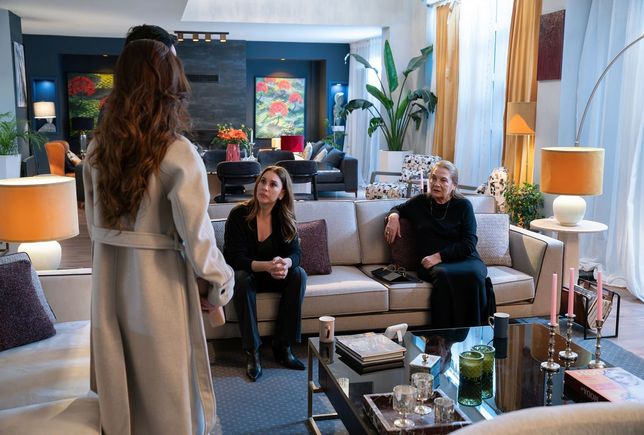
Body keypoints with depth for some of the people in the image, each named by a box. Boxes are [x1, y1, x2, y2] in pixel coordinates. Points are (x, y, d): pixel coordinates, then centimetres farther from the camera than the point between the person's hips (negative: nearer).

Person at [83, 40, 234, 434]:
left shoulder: (98, 147, 0)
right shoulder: (179, 154, -18)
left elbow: (94, 222, 8)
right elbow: (196, 237, -18)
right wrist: (222, 281, -3)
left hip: (109, 278, 5)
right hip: (157, 280, -5)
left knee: (120, 379, 21)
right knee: (167, 386, 12)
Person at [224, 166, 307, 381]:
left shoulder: (286, 217, -8)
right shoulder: (239, 215, -19)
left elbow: (295, 253, -12)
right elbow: (236, 259, -24)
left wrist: (286, 263, -38)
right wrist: (267, 266, -41)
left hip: (272, 276, 3)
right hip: (245, 273, -3)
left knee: (299, 274, -24)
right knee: (241, 279, -36)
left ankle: (283, 347, -19)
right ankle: (252, 352, -29)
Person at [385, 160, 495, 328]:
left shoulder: (463, 205, 8)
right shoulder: (420, 202, 14)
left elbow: (469, 244, 0)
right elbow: (398, 208, 35)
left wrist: (440, 256, -11)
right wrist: (393, 216, 10)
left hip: (465, 259, 0)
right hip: (432, 264, 1)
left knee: (474, 274, -38)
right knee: (443, 274, -38)